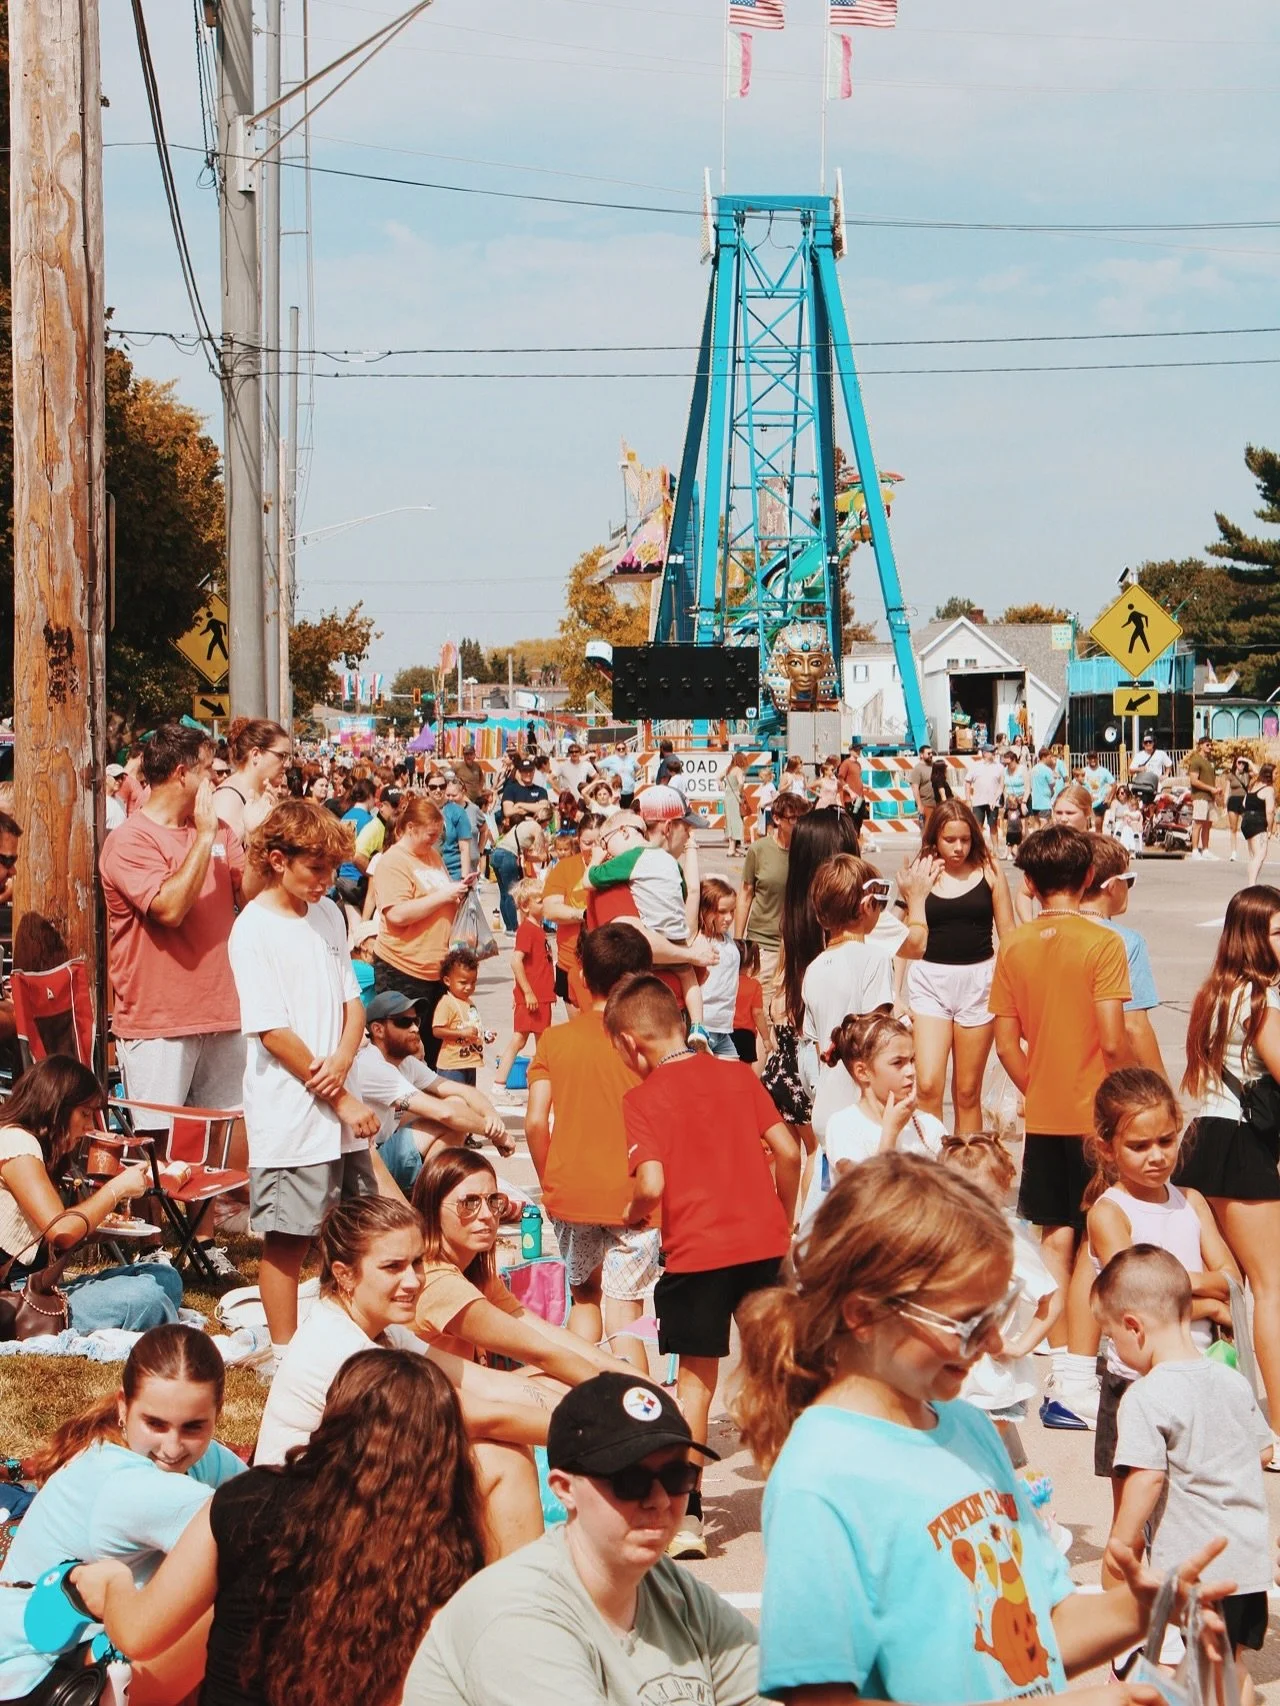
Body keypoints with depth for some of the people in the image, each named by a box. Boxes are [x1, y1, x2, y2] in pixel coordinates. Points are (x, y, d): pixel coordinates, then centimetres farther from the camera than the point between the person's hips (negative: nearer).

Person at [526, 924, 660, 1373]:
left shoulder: (555, 1039, -1)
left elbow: (535, 1122, -4)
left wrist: (549, 1183, 10)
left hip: (571, 1194, 2)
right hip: (632, 1196, -2)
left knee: (584, 1297, 21)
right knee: (624, 1312, 1)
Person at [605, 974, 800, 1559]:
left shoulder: (643, 1099, -6)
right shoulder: (738, 1075, 8)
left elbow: (652, 1185, -16)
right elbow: (787, 1152, 5)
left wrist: (633, 1215, 5)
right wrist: (783, 1220, 18)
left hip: (695, 1253, -3)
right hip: (764, 1242, 4)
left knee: (695, 1379, 6)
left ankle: (687, 1517, 6)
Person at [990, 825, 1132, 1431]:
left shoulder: (1014, 947, 0)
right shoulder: (1102, 944, -13)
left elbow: (1006, 1044, 2)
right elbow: (1113, 1040, -16)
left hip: (1043, 1116, 4)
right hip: (1095, 1115, -4)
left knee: (1055, 1240, 14)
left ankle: (1062, 1372, 18)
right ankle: (1077, 1384, 0)